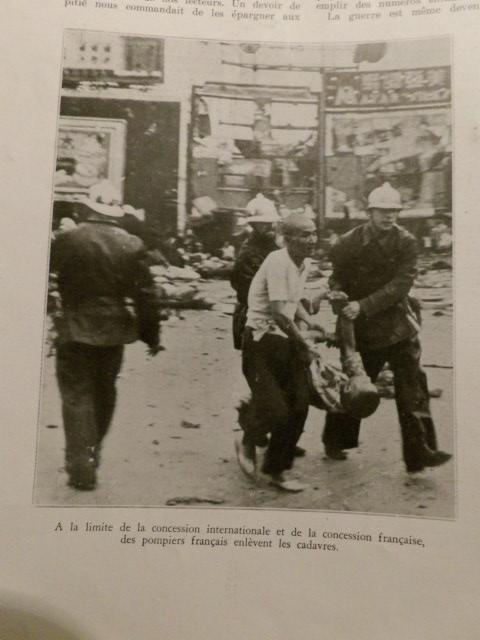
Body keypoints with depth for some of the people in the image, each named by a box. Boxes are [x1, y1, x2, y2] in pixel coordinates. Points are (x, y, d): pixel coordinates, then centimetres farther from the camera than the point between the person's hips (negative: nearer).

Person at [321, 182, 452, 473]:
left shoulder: (406, 243, -6)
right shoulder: (349, 243, -6)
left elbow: (401, 284, -16)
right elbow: (338, 278, 8)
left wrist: (364, 305, -24)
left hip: (398, 325, 1)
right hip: (362, 328, 0)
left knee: (412, 386, -5)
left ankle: (420, 452, 1)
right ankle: (336, 441, 32)